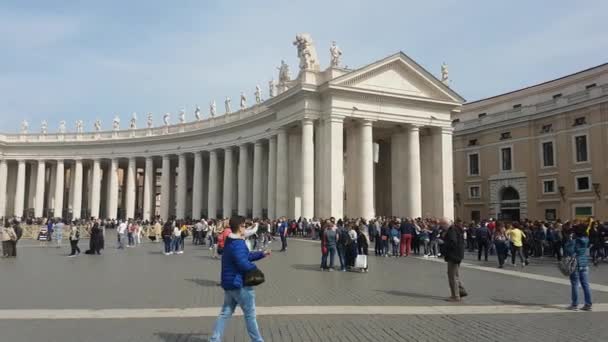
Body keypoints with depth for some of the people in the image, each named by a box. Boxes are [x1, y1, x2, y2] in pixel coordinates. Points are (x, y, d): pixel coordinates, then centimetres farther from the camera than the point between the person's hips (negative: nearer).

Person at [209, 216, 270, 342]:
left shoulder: (230, 242, 14)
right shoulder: (238, 243, -21)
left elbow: (246, 255, 20)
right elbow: (243, 263, -29)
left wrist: (262, 254, 14)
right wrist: (255, 267, -11)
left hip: (229, 283, 10)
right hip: (239, 284, -10)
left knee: (225, 313, 13)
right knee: (250, 314, 4)